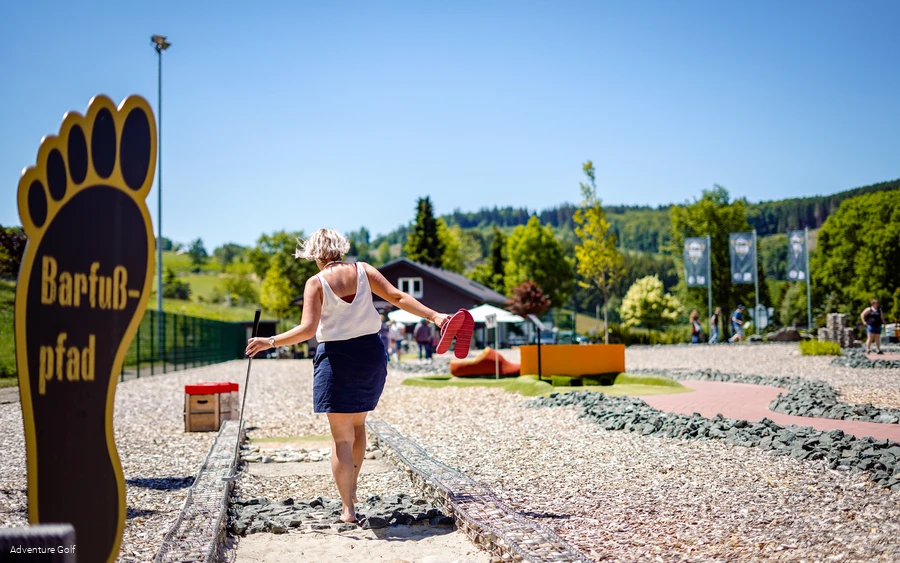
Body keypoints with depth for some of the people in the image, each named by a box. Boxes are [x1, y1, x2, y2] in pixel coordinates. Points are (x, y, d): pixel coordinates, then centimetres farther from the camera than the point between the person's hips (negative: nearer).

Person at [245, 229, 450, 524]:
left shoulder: (316, 283, -8)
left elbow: (308, 329, -17)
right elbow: (397, 296, -5)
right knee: (357, 424, 24)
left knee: (341, 436, 3)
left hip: (336, 358, -4)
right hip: (371, 353, 4)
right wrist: (433, 316, -4)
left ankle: (348, 508, 4)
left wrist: (270, 342, -12)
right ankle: (351, 487, 33)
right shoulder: (362, 270, 2)